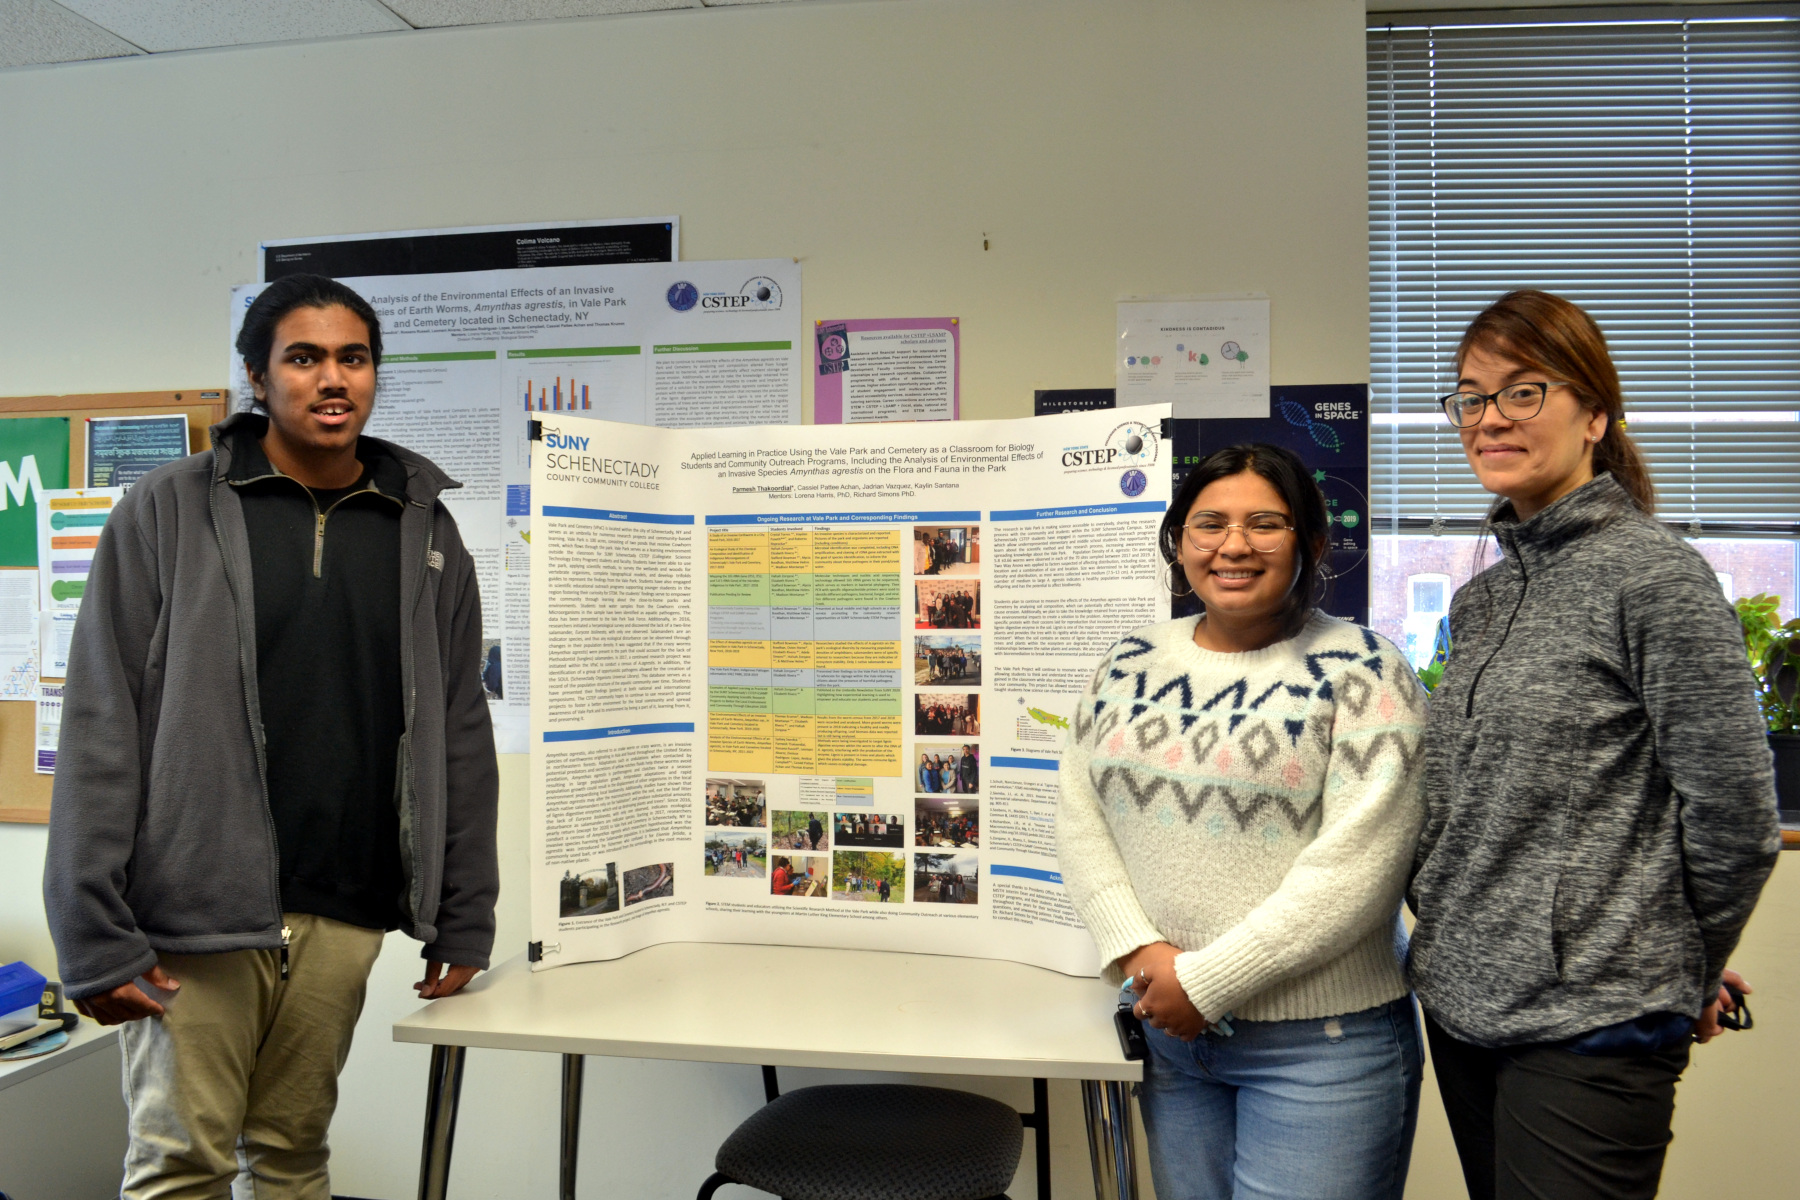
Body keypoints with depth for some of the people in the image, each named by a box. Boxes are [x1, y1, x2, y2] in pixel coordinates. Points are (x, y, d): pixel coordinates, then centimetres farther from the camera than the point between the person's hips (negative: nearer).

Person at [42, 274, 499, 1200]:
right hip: (193, 910, -2)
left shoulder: (423, 528, 7)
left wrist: (465, 917, 7)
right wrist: (94, 935, -8)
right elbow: (101, 731, -4)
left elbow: (460, 734, 9)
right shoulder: (167, 514, -1)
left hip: (344, 914, 3)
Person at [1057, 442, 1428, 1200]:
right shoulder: (1131, 664, 6)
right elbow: (1079, 818, 4)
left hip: (1321, 1045, -4)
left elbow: (1355, 862, -17)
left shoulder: (1362, 673, -10)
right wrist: (1139, 952, -11)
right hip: (1170, 1033, 5)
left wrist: (1205, 981, -16)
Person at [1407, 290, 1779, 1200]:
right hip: (1461, 1004, 7)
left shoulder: (1654, 574, -11)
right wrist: (1448, 933, 13)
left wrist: (1686, 973, 1)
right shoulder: (1481, 597, 11)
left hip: (1590, 1023, -7)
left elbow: (1734, 816, -10)